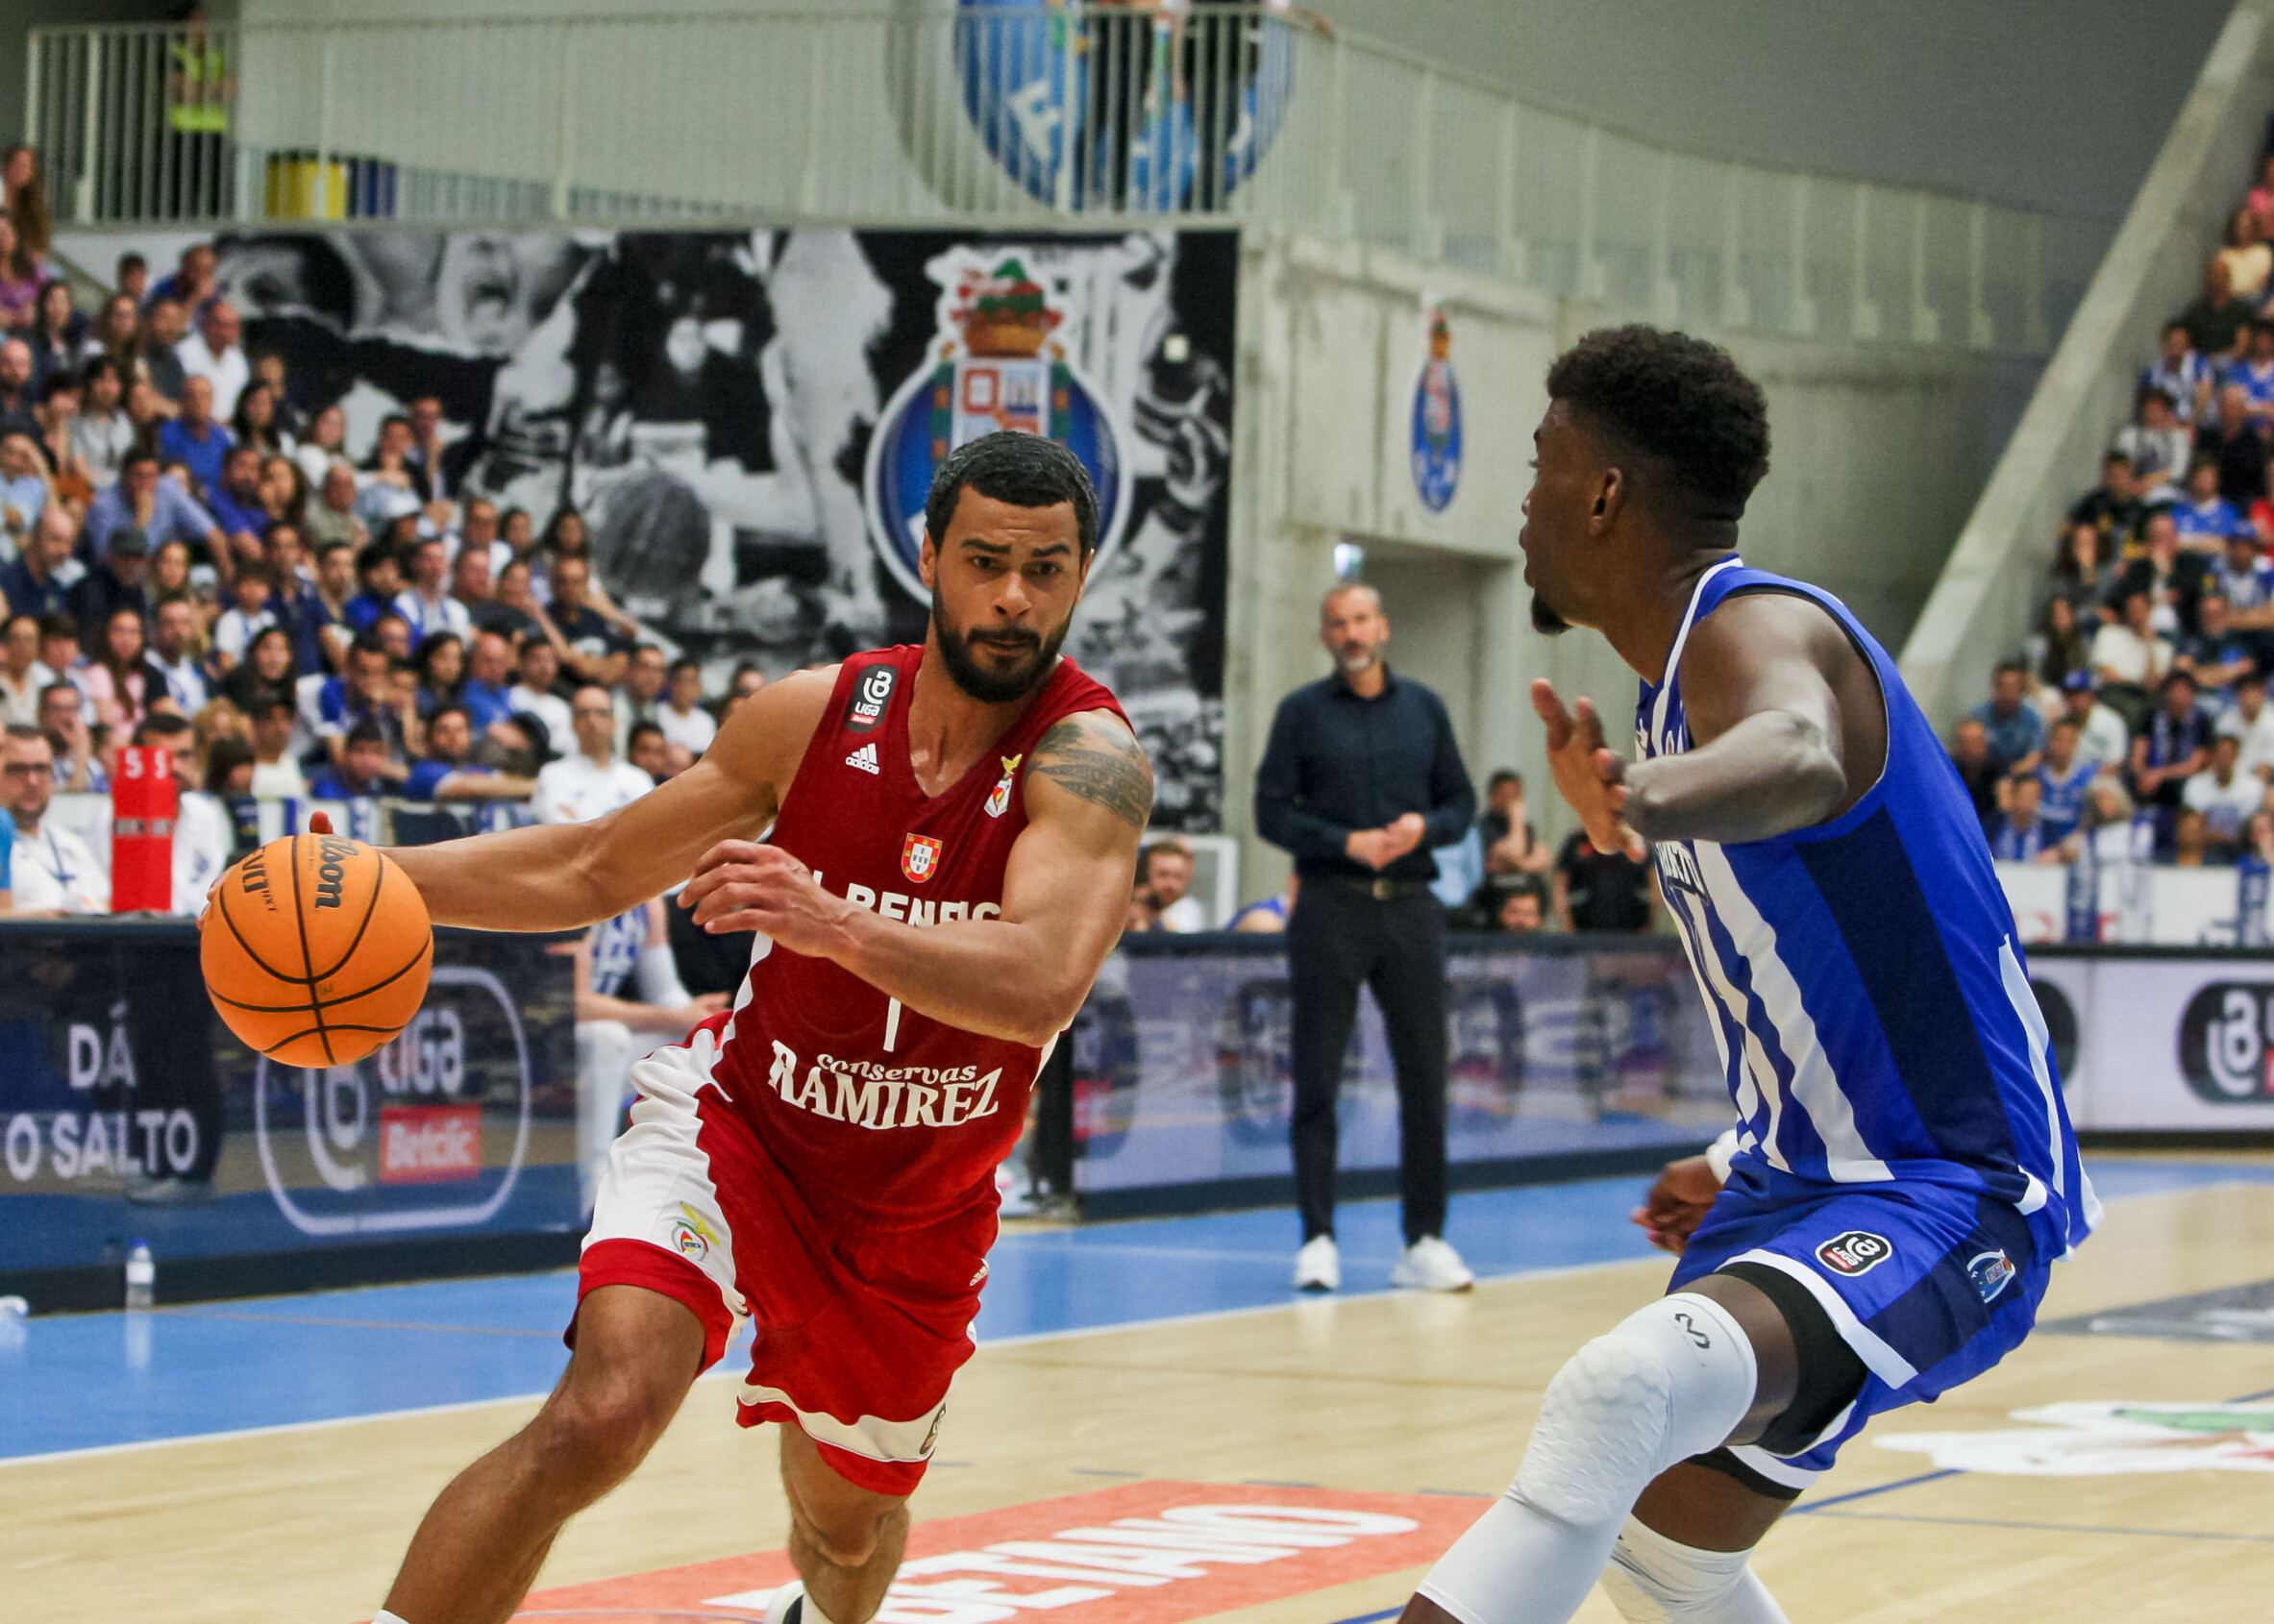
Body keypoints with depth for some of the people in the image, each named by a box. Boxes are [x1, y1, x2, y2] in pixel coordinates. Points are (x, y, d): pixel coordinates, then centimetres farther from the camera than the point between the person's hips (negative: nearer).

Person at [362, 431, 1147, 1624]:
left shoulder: (1090, 762, -22)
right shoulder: (817, 714, -12)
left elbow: (1042, 987, -40)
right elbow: (597, 869, 2)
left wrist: (835, 926, -54)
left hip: (917, 1210, 1)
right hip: (737, 1121, 0)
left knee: (849, 1524, 21)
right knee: (603, 1413, -28)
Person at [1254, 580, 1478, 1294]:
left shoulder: (1423, 708, 11)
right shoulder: (1302, 713, 4)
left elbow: (1462, 802, 14)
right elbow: (1273, 812, 0)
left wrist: (1424, 826, -8)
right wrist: (1347, 843, -13)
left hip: (1410, 911, 2)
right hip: (1330, 908, -2)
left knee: (1425, 1076, 0)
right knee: (1317, 1081, -1)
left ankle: (1424, 1241, 7)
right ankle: (1318, 1240, 5)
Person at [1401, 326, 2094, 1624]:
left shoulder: (1756, 630, -18)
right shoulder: (1694, 661, 14)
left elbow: (1799, 759, -45)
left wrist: (1649, 798, -67)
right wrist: (1749, 1170, 35)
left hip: (1946, 1203, -11)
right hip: (1814, 1180, 11)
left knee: (1619, 1394, -37)